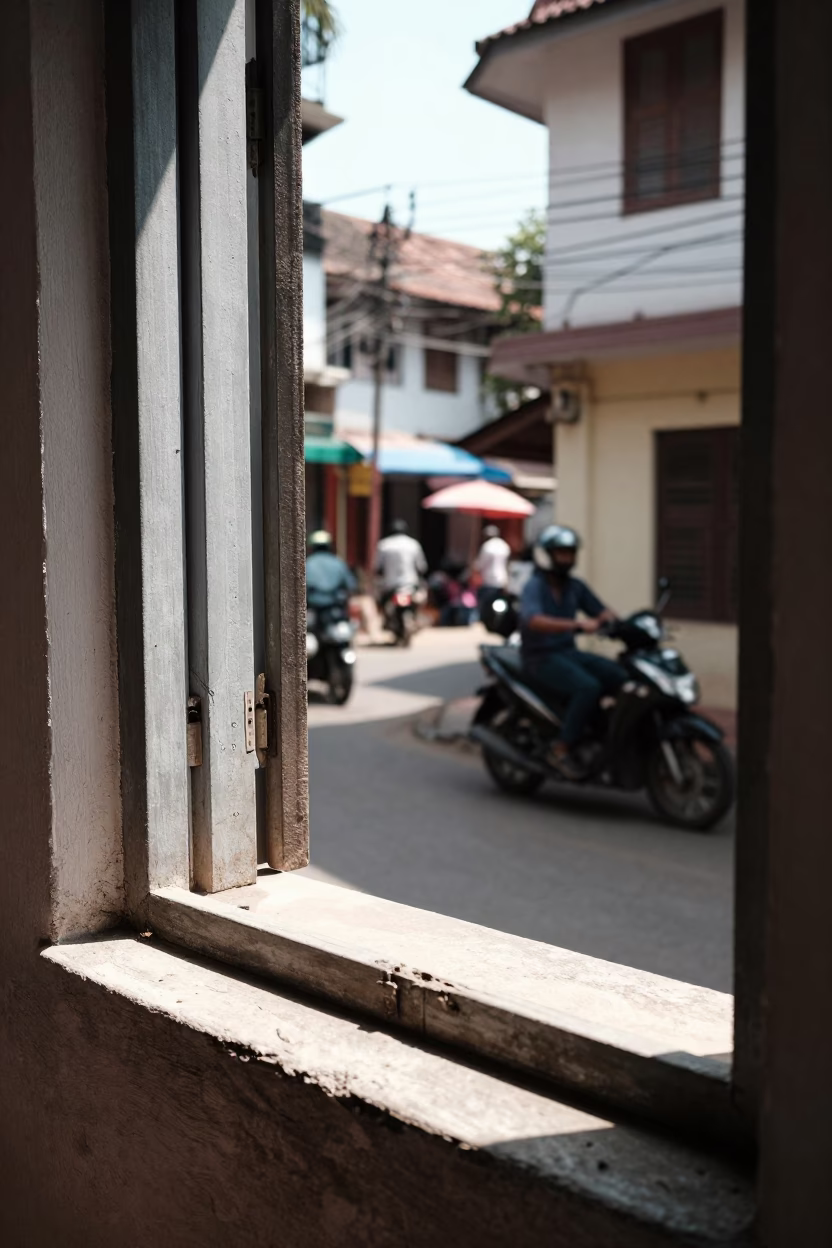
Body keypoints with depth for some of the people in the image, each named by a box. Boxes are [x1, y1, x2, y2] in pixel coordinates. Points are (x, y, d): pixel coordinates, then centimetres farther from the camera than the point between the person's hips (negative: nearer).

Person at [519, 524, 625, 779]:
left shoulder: (574, 586, 10)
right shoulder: (533, 587, -12)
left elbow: (601, 611, 9)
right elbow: (535, 621, -31)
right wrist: (578, 624, -43)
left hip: (570, 652, 7)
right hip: (542, 659, -7)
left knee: (620, 678, -15)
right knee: (588, 687, -31)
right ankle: (563, 749, -19)